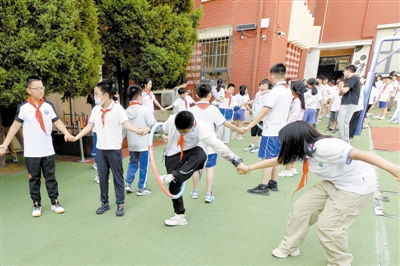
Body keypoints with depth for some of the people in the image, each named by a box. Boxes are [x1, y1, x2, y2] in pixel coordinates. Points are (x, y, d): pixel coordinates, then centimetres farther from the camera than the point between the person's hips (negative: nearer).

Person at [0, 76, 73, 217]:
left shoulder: (49, 105, 1)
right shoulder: (23, 107, -4)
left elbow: (57, 122, 1)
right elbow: (15, 126, -2)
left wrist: (66, 133, -16)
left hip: (48, 151, 1)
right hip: (31, 152, -1)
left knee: (51, 177, 10)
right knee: (34, 179, 10)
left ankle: (55, 202, 21)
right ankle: (36, 205, 23)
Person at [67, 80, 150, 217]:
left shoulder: (117, 108, -11)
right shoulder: (96, 109, 6)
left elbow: (125, 123, -21)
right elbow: (89, 126, 10)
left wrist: (137, 130, -39)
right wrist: (76, 137, 4)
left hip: (114, 149, -5)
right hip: (100, 149, 5)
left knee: (117, 177, 6)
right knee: (102, 177, 14)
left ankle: (120, 204, 20)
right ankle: (104, 203, 29)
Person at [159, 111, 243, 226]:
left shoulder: (202, 128, -29)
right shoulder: (171, 120, -21)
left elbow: (217, 145, -33)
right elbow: (164, 129, 4)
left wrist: (235, 160, -36)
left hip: (192, 153, -2)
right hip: (173, 155, 3)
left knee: (200, 154, -38)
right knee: (174, 186, -1)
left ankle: (172, 177, -34)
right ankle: (180, 216, 19)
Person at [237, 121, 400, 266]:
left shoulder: (324, 147, -32)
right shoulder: (304, 149, -6)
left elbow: (358, 154, -42)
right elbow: (278, 160, 2)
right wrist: (249, 168, 6)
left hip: (357, 186, -8)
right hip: (334, 183, 8)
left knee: (328, 226, -7)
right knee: (302, 207, 6)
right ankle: (289, 247, 23)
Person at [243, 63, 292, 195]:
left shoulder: (275, 91, -16)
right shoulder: (288, 90, 11)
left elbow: (264, 111, -24)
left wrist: (250, 125, -25)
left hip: (271, 130, -9)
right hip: (281, 129, 9)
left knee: (267, 158, -3)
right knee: (275, 158, 15)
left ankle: (263, 187, 4)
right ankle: (273, 183, 25)